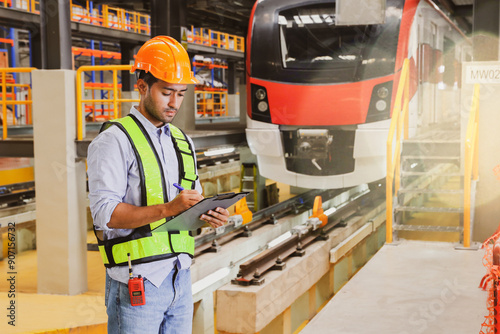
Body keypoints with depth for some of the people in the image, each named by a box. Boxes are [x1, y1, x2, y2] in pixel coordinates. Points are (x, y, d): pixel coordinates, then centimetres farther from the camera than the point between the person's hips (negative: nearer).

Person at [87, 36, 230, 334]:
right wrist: (167, 209, -27)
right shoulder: (113, 141, -8)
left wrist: (211, 214, -3)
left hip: (180, 276, 7)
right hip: (137, 282, -6)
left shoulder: (183, 142, 15)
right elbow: (105, 213, -17)